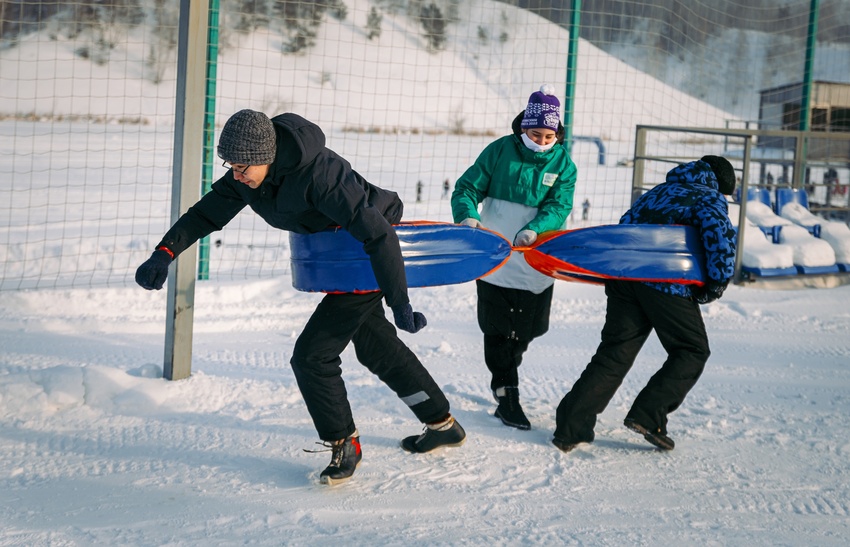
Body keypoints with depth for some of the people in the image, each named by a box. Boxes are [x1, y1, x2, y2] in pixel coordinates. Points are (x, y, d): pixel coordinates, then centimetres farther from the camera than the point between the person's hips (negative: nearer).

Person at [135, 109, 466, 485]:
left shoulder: (319, 175, -36)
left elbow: (379, 234, -34)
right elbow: (207, 213, -4)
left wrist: (399, 304, -32)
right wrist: (166, 252, -21)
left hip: (371, 259, -9)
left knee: (311, 355, -12)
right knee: (376, 347, 21)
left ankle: (344, 443, 9)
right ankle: (442, 424, 37)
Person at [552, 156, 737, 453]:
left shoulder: (659, 191, 31)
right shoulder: (710, 198, 10)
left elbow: (627, 224, 26)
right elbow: (719, 234, -10)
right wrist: (715, 286, -4)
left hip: (623, 275, 6)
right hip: (666, 282, -6)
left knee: (615, 352, 8)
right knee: (692, 350, 11)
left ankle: (571, 427, 0)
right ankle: (648, 416, -3)